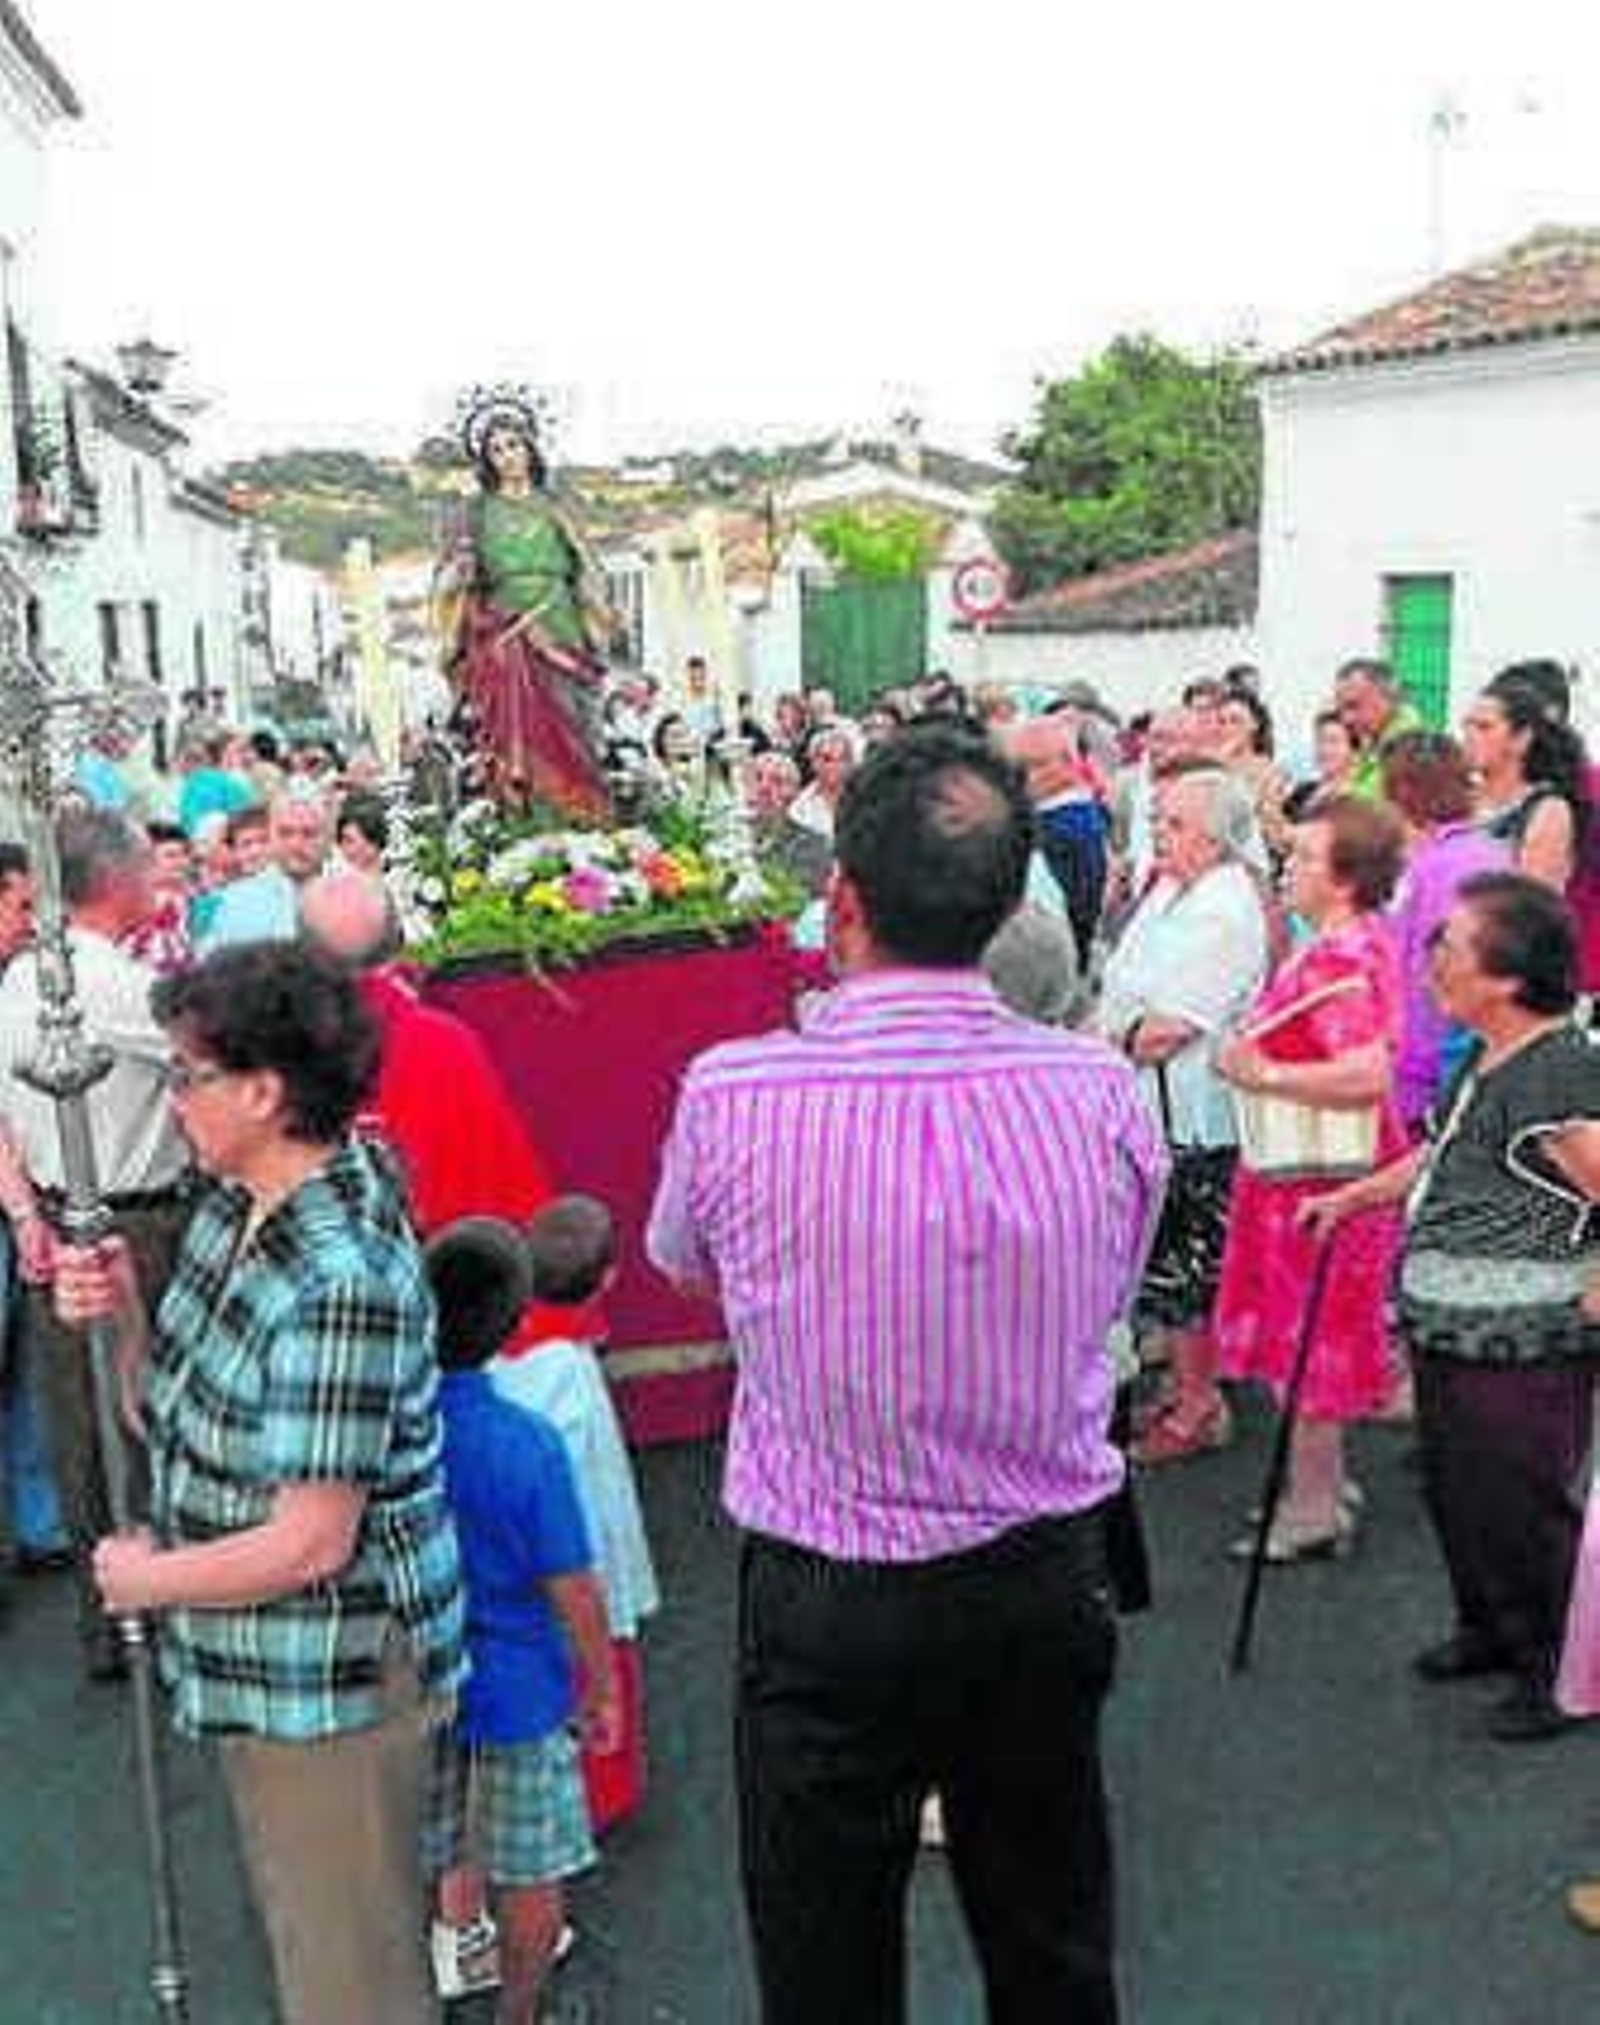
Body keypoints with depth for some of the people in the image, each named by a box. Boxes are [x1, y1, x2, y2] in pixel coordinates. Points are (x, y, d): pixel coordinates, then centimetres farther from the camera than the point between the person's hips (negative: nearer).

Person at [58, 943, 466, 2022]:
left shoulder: (340, 1280, -30)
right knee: (301, 1929, 28)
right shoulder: (232, 1204, 0)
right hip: (261, 1664, 9)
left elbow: (310, 1544, -27)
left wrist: (144, 1579, -12)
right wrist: (126, 1313, -10)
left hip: (331, 1678, -9)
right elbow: (172, 1420, 8)